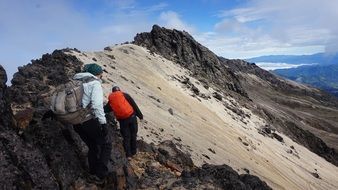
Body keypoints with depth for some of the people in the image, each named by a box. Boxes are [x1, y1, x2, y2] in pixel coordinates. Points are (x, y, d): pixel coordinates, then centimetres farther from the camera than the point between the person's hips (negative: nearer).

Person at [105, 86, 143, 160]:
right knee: (133, 134, 14)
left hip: (122, 120, 1)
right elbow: (134, 105, 0)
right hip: (131, 116, -1)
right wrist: (140, 115, 5)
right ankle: (133, 151, 25)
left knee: (126, 137, 11)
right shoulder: (125, 95, 3)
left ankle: (128, 154, 9)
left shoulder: (110, 100, 9)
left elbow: (105, 109, 16)